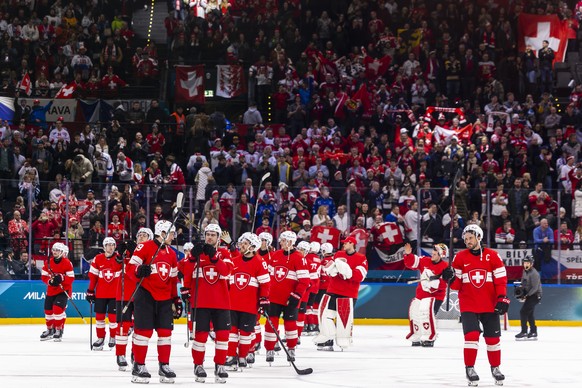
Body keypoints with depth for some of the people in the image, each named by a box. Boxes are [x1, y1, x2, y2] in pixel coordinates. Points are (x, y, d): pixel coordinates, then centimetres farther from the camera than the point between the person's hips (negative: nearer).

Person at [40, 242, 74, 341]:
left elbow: (71, 278, -13)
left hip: (63, 290, -5)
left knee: (58, 308, -19)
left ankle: (59, 330, -5)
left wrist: (61, 278, -31)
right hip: (51, 290, 5)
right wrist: (50, 281, -17)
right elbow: (44, 276, 3)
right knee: (48, 309, 9)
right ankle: (50, 329, 29)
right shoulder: (48, 262, 1)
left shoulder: (67, 263, -12)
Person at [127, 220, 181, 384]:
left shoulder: (171, 254, 16)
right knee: (144, 330, -6)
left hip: (164, 298, 6)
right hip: (145, 295, -6)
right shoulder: (145, 247, -7)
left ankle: (164, 366, 14)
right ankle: (139, 366, 1)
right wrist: (139, 271, -33)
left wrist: (176, 299, 17)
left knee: (165, 331, 5)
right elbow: (130, 268, -11)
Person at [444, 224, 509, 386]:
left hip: (489, 305, 1)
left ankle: (495, 368, 25)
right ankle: (470, 369, -3)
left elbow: (501, 279, 0)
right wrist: (451, 278, -20)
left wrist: (502, 298, -7)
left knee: (493, 337, 7)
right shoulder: (460, 257, 0)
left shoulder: (492, 256, -2)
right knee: (472, 335, -13)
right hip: (468, 304, -1)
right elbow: (457, 284, 1)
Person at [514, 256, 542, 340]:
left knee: (523, 312, -14)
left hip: (535, 295, -10)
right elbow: (524, 283, 22)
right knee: (529, 313, 14)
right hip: (529, 295, 10)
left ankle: (524, 332, -12)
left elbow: (535, 288, -23)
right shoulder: (525, 271, 9)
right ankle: (533, 332, 22)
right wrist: (520, 288, 1)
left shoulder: (534, 273, -20)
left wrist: (526, 295, -24)